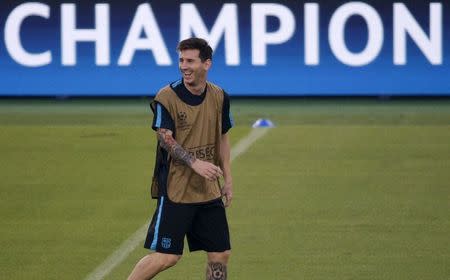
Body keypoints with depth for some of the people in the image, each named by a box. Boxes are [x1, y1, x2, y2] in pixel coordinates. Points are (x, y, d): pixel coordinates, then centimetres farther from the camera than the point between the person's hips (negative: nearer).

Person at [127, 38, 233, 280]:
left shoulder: (219, 97, 6)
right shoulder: (166, 97, -11)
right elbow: (166, 140, -14)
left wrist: (227, 181, 14)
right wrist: (195, 163, -29)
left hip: (210, 191, 5)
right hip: (175, 189, -5)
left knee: (220, 255, 5)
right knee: (167, 256, -9)